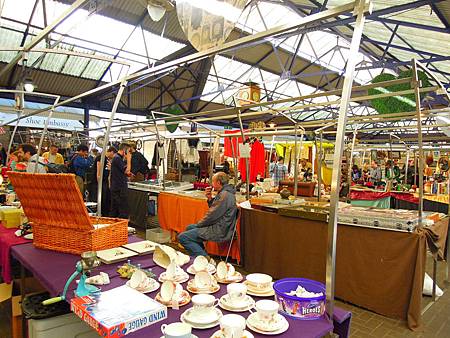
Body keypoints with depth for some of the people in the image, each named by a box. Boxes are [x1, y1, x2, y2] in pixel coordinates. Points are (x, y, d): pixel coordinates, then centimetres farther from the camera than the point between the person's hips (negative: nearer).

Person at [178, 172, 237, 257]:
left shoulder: (225, 195, -21)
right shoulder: (225, 193, 12)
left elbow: (212, 215, -21)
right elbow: (215, 210, 18)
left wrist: (199, 224, -5)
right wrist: (210, 199, 2)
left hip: (219, 232, -11)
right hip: (220, 227, 11)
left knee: (182, 237, -13)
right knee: (189, 228, 26)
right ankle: (202, 253, 24)